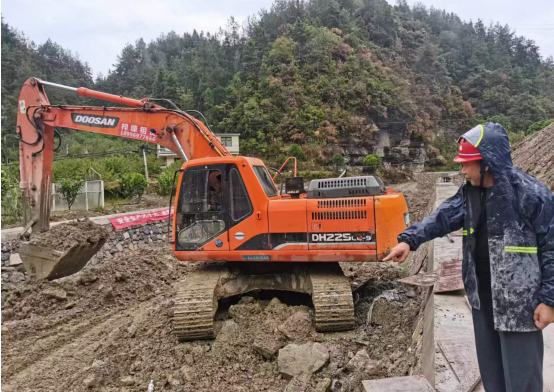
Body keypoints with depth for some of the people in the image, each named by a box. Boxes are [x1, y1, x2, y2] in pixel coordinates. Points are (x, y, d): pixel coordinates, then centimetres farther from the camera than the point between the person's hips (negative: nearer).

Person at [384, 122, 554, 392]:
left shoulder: (531, 194, -18)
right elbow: (444, 216, -6)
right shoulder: (470, 192, 4)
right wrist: (410, 239, -21)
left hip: (519, 301, -7)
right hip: (482, 297, 7)